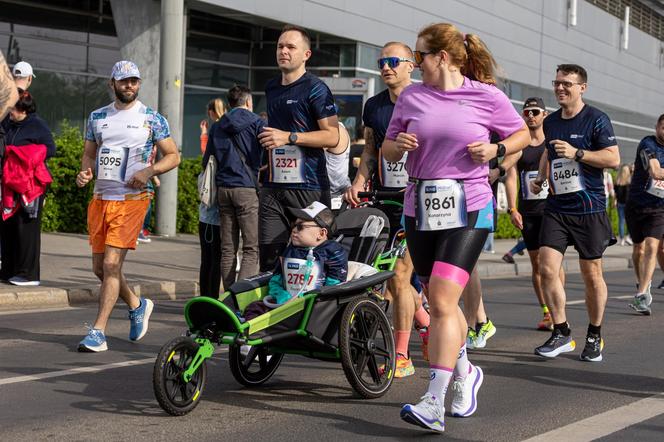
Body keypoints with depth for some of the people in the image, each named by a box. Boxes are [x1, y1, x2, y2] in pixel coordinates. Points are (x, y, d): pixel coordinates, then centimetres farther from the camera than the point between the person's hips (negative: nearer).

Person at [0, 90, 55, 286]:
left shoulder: (38, 125, -6)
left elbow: (50, 149, -10)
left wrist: (20, 153, -12)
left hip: (30, 184, -7)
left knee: (26, 227, -6)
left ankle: (29, 274, -1)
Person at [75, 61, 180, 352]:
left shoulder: (152, 119, 1)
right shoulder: (97, 117, 13)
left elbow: (173, 156, 4)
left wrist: (150, 170, -13)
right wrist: (85, 172, -2)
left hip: (132, 199, -5)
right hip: (101, 197, 5)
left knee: (112, 264, -13)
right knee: (99, 268, 9)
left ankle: (98, 333, -10)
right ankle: (137, 306, 34)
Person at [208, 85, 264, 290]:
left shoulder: (217, 127, 16)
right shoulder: (256, 123, 1)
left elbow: (206, 160, 19)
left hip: (223, 188, 5)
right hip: (248, 188, -5)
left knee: (228, 249, 8)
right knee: (252, 249, -7)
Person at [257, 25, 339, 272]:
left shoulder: (315, 89, -4)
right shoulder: (271, 88, 19)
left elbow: (332, 136, -11)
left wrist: (289, 137, -16)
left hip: (308, 188, -6)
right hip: (273, 186, 6)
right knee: (269, 256, -1)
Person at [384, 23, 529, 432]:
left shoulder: (487, 96, -1)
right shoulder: (411, 96, 9)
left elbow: (522, 134, 13)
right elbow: (388, 150, 15)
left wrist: (495, 150, -6)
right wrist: (398, 144, -8)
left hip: (469, 208, -5)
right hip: (420, 208, 5)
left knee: (443, 301, -17)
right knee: (440, 303, 15)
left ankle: (434, 406, -18)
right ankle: (465, 372, 40)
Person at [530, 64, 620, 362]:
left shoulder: (596, 119, -5)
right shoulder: (550, 122, 12)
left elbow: (614, 158, -11)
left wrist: (577, 153, -20)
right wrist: (540, 178, 12)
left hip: (589, 208, -5)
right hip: (556, 207, 5)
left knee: (591, 275, 4)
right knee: (547, 268, -8)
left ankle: (594, 337, 20)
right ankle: (561, 333, 5)